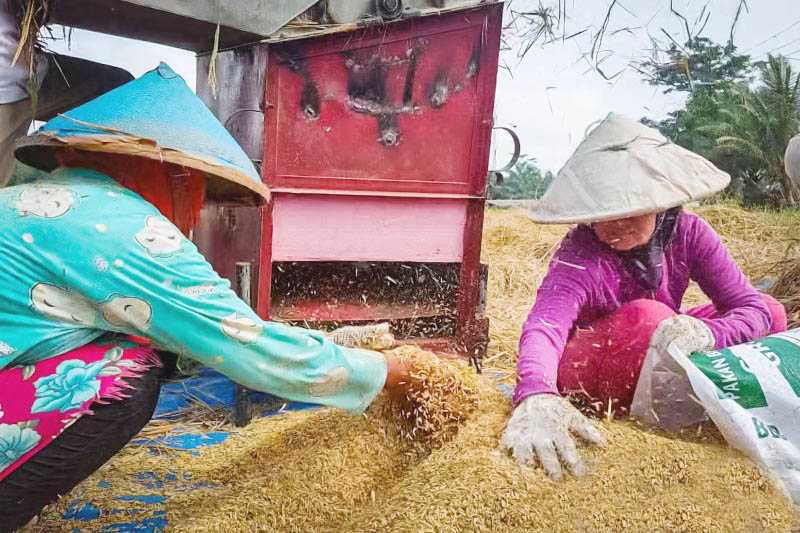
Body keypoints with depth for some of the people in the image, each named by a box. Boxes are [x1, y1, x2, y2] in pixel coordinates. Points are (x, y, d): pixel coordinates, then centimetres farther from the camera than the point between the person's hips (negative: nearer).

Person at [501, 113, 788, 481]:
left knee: (772, 314, -4)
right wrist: (537, 396, -64)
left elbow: (753, 307, -16)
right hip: (582, 368, -5)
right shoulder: (580, 254, -25)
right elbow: (544, 324, -43)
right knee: (646, 316, -34)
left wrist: (707, 333, -40)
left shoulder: (687, 232, -12)